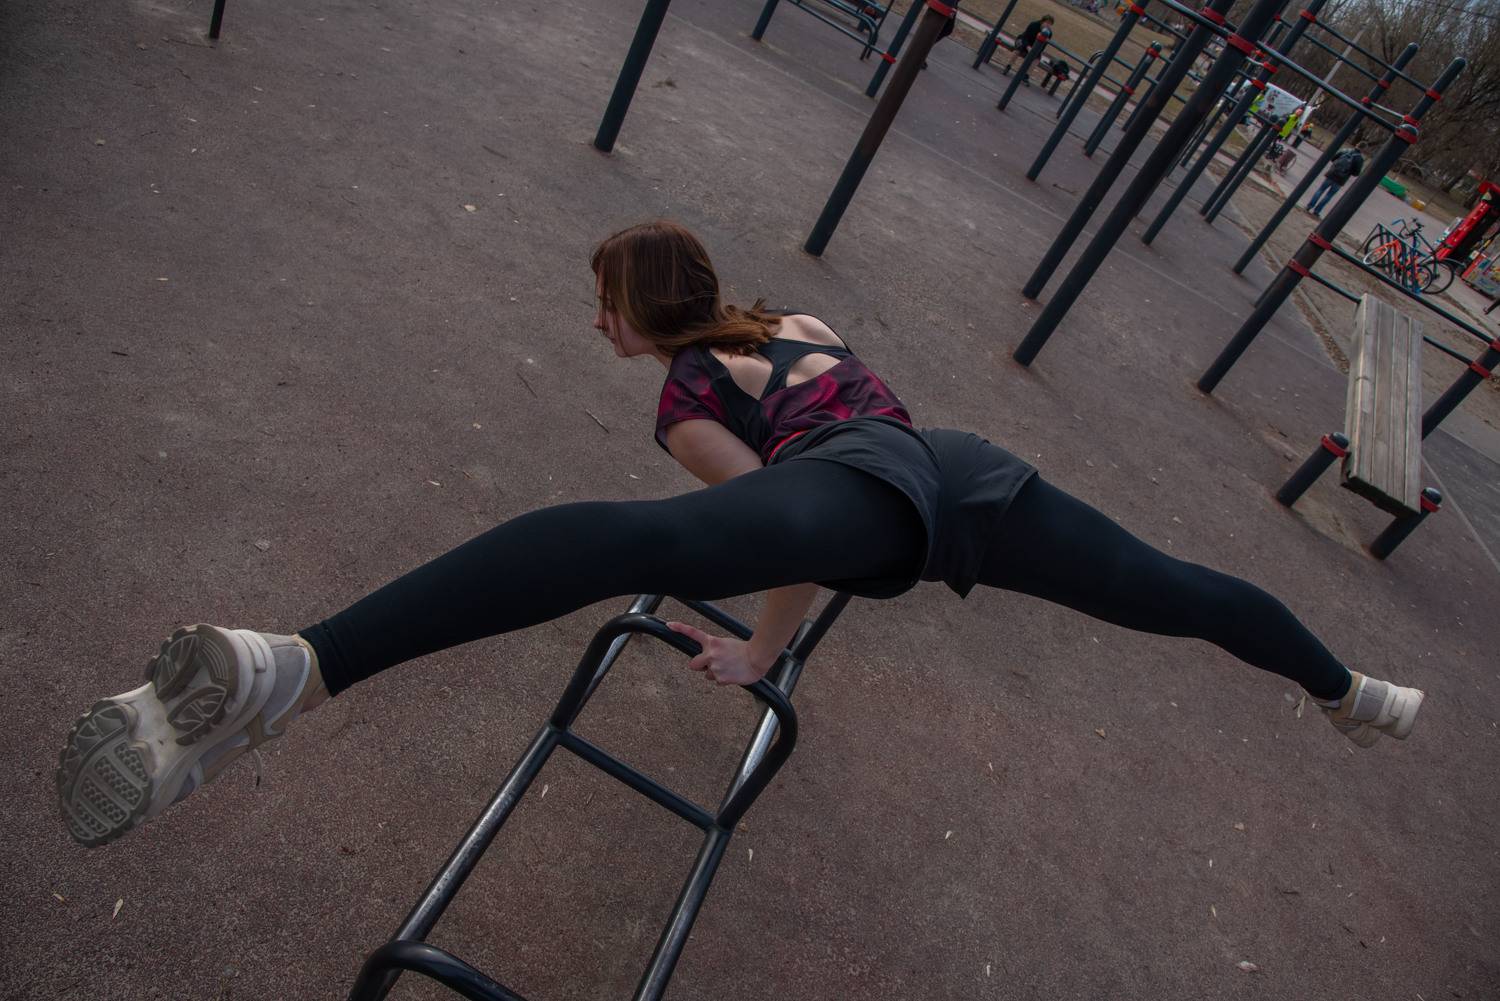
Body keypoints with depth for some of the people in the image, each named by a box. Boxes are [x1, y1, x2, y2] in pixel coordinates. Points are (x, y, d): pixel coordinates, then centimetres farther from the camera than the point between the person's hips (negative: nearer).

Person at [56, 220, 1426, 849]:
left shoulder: (683, 396, 18)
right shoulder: (799, 322, 36)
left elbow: (792, 524, 10)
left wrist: (762, 655, 24)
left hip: (873, 490, -7)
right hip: (967, 467, 8)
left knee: (637, 542, -31)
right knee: (1172, 590, 22)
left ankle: (293, 672, -48)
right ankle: (1353, 695, 45)